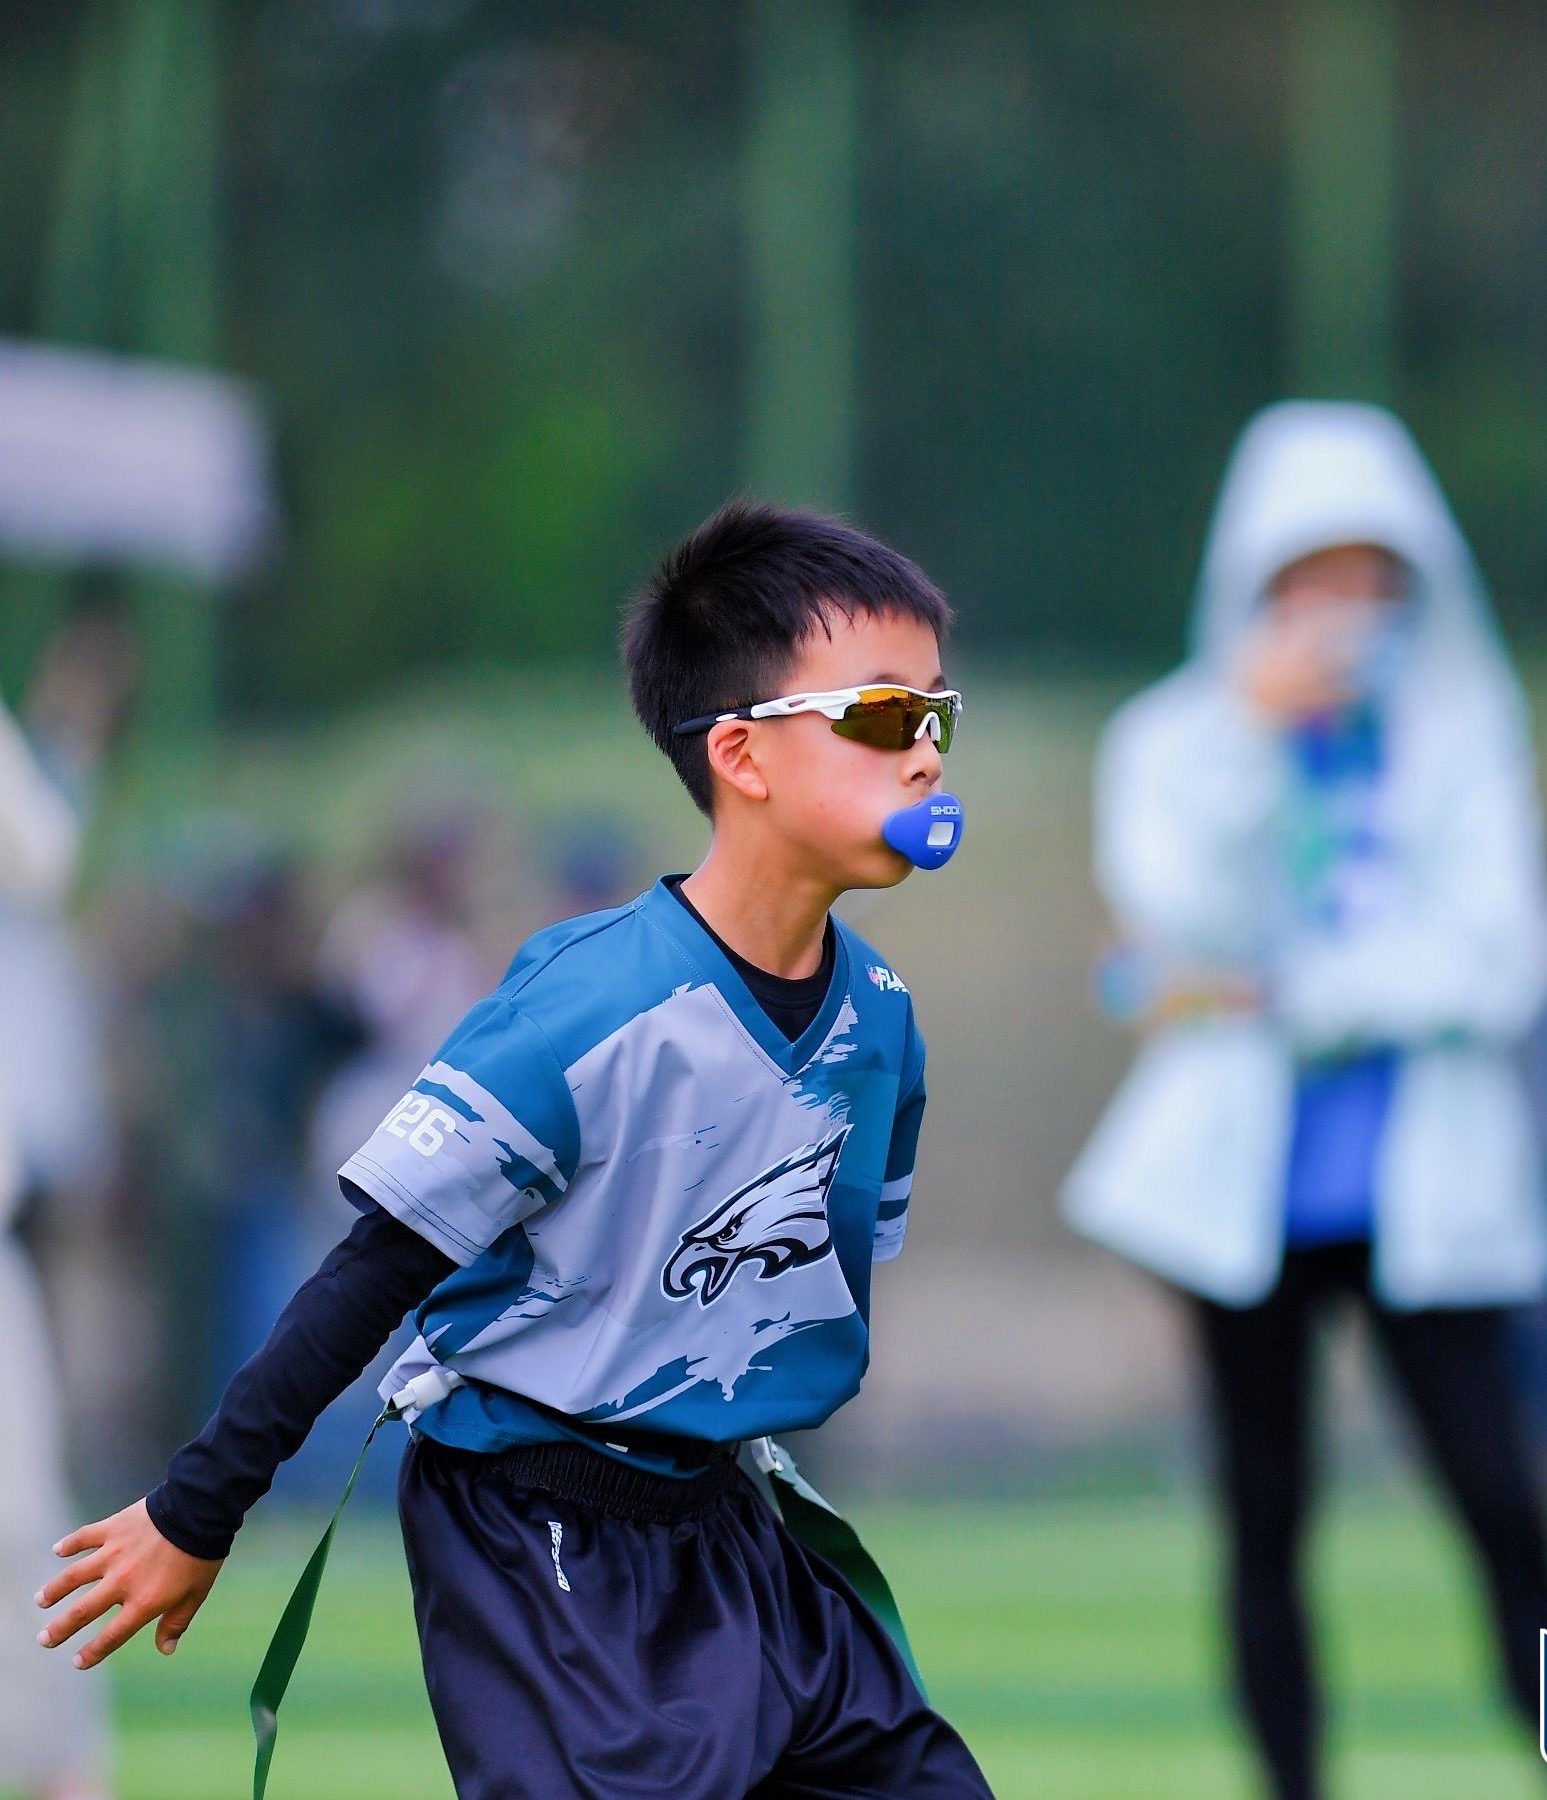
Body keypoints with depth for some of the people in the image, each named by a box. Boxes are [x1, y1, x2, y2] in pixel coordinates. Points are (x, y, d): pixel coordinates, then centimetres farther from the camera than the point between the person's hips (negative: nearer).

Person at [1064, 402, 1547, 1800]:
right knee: (1263, 1526, 3)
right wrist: (1251, 730, -20)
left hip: (1422, 1195, -1)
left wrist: (1277, 995, -10)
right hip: (1245, 1196, 1)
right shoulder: (1173, 739, 7)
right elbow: (1182, 911, -11)